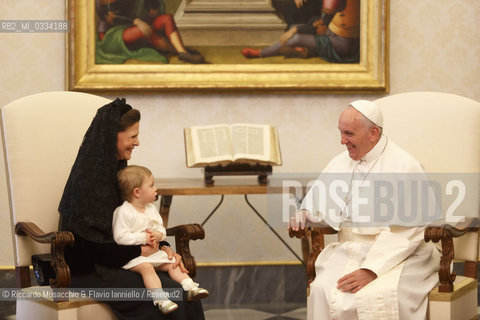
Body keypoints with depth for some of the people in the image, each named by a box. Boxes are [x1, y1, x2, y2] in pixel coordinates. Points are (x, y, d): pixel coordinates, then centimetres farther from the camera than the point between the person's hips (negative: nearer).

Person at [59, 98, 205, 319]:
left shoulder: (117, 170, 11)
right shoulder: (88, 179, -18)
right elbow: (94, 246, -20)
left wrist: (163, 248, -1)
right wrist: (142, 251, -13)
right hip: (88, 272, -8)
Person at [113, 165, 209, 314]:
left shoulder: (151, 209, 12)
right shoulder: (123, 212, -14)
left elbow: (161, 228, 17)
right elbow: (120, 237, -19)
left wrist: (159, 234, -9)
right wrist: (143, 238, -19)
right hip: (134, 256, -8)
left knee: (172, 264, -5)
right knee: (146, 267, -33)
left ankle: (190, 288, -9)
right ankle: (160, 299, -45)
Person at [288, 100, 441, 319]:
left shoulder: (403, 166, -10)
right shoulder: (341, 162, 12)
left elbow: (403, 231, -16)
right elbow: (318, 199, 24)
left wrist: (371, 270, -23)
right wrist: (304, 213, -1)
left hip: (395, 256, -5)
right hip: (349, 251, 5)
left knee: (375, 297, -34)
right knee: (323, 292, -24)